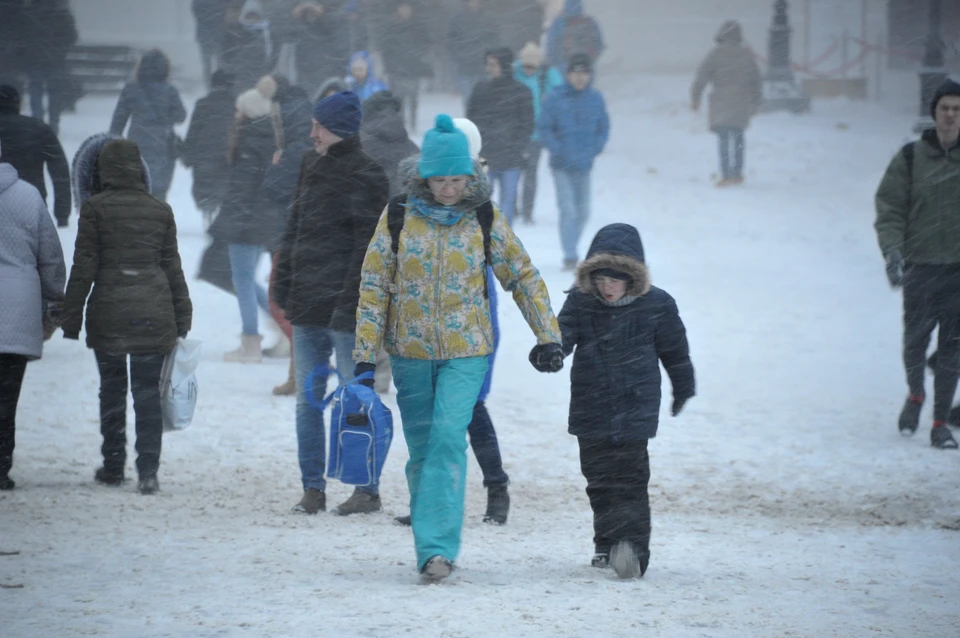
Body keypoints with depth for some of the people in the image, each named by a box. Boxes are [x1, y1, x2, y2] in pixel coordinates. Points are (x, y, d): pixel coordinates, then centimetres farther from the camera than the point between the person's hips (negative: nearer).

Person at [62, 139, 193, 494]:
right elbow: (173, 267, 9)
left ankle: (112, 467, 18)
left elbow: (83, 267, -4)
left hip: (108, 312, -1)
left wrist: (72, 318, 1)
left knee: (111, 388, 12)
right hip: (154, 314, 1)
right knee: (148, 392, 3)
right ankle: (148, 471, -5)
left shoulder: (95, 209, -4)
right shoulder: (160, 211, 5)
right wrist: (182, 318, 16)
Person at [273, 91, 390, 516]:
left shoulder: (365, 177, -9)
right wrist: (284, 285, 13)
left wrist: (351, 300, -18)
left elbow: (368, 246, -13)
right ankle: (313, 488, 14)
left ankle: (367, 489, 5)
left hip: (344, 307, -8)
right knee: (307, 399, 8)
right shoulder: (313, 169, 15)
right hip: (307, 305, 8)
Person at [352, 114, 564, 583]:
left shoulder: (485, 220, 0)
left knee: (448, 439, -18)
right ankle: (433, 550, 18)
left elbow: (524, 278, 9)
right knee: (421, 450, 7)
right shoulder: (398, 217, -1)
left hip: (465, 352, -2)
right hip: (410, 351, 2)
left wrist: (548, 336, 5)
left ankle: (437, 548, -22)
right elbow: (373, 285, 0)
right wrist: (365, 356, -4)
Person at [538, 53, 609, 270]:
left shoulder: (595, 98, 1)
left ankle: (572, 253, 25)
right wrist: (559, 151, -13)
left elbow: (603, 128, 11)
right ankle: (570, 257, -8)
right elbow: (544, 129, -4)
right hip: (562, 165, -4)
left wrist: (594, 150, -3)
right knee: (567, 210, -11)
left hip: (584, 165, 4)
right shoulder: (556, 98, -8)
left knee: (583, 212, 9)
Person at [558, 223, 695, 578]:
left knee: (630, 479, -4)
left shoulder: (655, 305, -4)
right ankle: (607, 543, 12)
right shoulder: (581, 302, -1)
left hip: (635, 407, -2)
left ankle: (632, 546, -6)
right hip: (591, 410, 2)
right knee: (598, 479, 5)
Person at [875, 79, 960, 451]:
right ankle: (915, 395, 32)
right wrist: (892, 252, -14)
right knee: (915, 341, 1)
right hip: (921, 266, -1)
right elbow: (889, 210, 0)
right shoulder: (911, 159, 1)